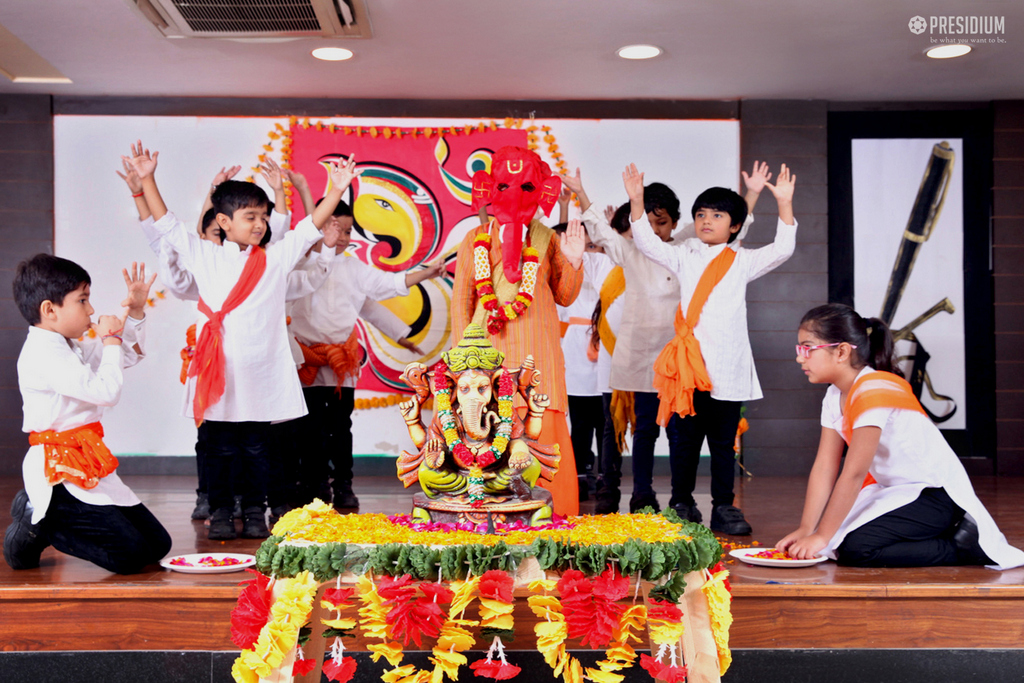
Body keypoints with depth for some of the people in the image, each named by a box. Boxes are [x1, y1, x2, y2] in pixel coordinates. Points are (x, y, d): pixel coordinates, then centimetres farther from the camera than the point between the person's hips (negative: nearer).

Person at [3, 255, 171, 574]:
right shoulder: (43, 353, -16)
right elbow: (106, 391, -25)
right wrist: (110, 339, -12)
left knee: (158, 545, 7)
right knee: (130, 554, -17)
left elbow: (130, 353, 29)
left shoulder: (70, 348, 15)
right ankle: (36, 523, 0)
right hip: (60, 472, -10)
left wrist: (136, 311, 15)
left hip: (86, 468, 10)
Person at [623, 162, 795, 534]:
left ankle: (724, 508, 11)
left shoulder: (742, 261, 9)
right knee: (685, 439, 4)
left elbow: (781, 249, 0)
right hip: (687, 364, 0)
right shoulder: (684, 257, 11)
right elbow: (647, 242, 3)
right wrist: (636, 200, -9)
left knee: (723, 441, 5)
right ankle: (682, 505, 13)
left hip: (727, 367, 0)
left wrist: (784, 203, -11)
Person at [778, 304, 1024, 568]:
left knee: (854, 548, -24)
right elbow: (824, 468, 0)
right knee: (833, 536, -6)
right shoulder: (835, 396, 5)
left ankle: (963, 545, -9)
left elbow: (853, 474, -26)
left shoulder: (873, 391, -24)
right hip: (894, 489, 9)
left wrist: (821, 537, -25)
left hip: (937, 493, -9)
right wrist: (806, 530, -7)